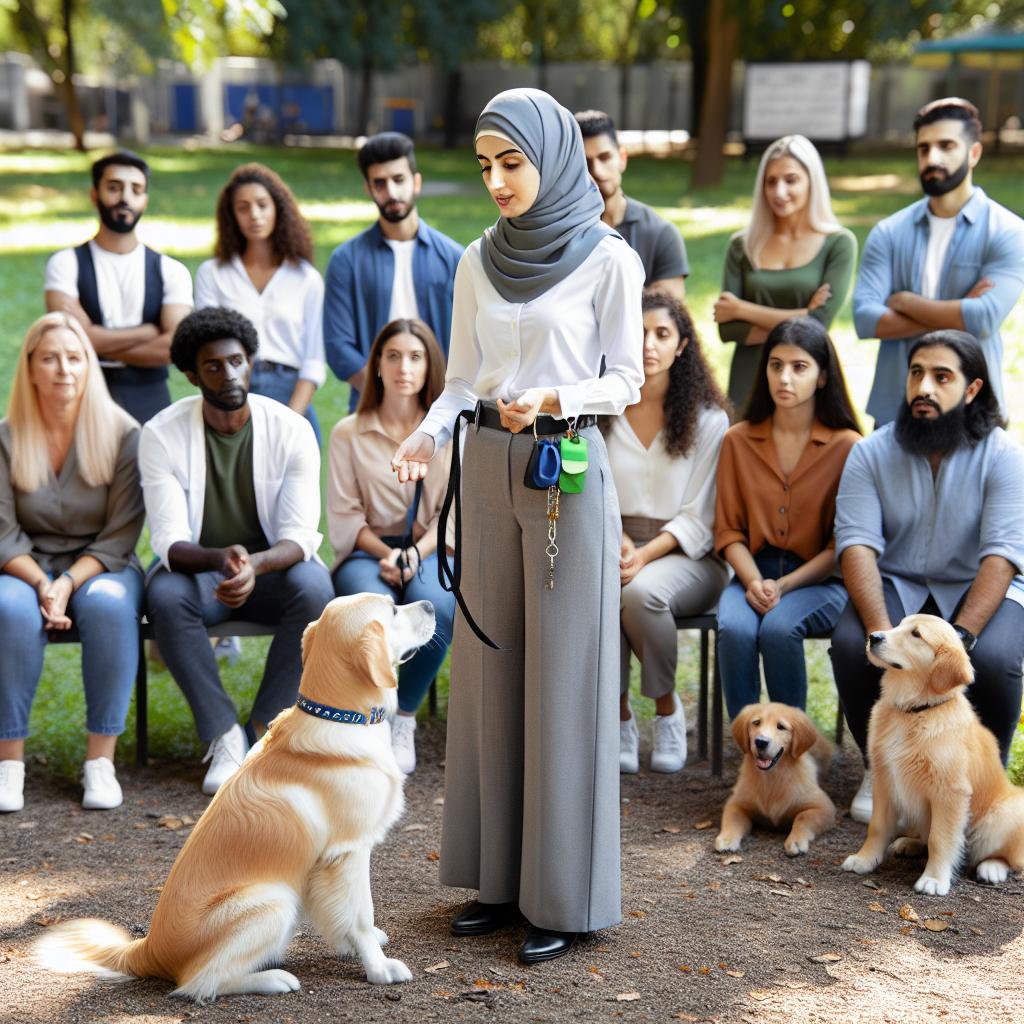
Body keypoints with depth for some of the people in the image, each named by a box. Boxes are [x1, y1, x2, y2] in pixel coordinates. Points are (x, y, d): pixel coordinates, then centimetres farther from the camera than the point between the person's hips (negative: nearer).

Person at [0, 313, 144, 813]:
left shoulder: (121, 434, -4)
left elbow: (121, 534, -7)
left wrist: (70, 583, -21)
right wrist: (41, 584, -21)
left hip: (101, 567, 0)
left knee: (108, 603, -36)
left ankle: (101, 759, -27)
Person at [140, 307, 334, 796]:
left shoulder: (291, 430, -13)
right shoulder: (162, 434, -13)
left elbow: (299, 535, -19)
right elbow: (170, 541, -19)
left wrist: (255, 565, -42)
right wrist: (220, 559, -42)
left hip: (272, 568, 0)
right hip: (198, 568, 0)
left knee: (313, 587, -34)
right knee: (165, 594, -34)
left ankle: (267, 729, -19)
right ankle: (224, 737, -24)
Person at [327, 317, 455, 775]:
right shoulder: (348, 433, 5)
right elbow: (344, 515, 1)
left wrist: (412, 555, -16)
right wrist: (386, 554, -15)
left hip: (430, 551, 1)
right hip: (367, 551, 0)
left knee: (434, 607, -35)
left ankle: (404, 719, -15)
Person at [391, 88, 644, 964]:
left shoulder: (610, 260, -6)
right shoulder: (478, 263, 9)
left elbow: (627, 380, -4)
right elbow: (463, 380, 10)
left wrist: (553, 399, -22)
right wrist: (428, 435, -9)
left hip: (569, 473, -5)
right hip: (488, 472, 5)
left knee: (563, 679, -2)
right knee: (490, 672, 9)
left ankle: (567, 892, 7)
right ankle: (500, 873, 20)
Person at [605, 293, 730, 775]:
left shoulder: (707, 419, 0)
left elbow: (698, 518, -3)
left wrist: (646, 554, -18)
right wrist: (617, 542, -16)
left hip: (686, 554, -2)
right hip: (613, 543, 2)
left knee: (642, 591, -36)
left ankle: (667, 708, -11)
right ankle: (619, 717, -14)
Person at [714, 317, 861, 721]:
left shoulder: (847, 446, -3)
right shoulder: (739, 441, 7)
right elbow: (729, 529, 8)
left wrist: (784, 586, -15)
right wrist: (754, 581, -12)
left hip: (820, 578, -2)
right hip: (754, 574, 2)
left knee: (778, 627, -33)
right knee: (734, 628, -30)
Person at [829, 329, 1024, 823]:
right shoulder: (871, 453, -4)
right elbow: (856, 544, -15)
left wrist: (960, 636, -34)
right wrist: (882, 632, -31)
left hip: (979, 590, -2)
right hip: (896, 585, 2)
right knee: (850, 645, -29)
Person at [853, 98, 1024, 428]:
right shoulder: (889, 233, 4)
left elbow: (985, 318, -18)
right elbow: (865, 318, -7)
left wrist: (904, 302, -7)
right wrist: (955, 316, -13)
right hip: (893, 411, 3)